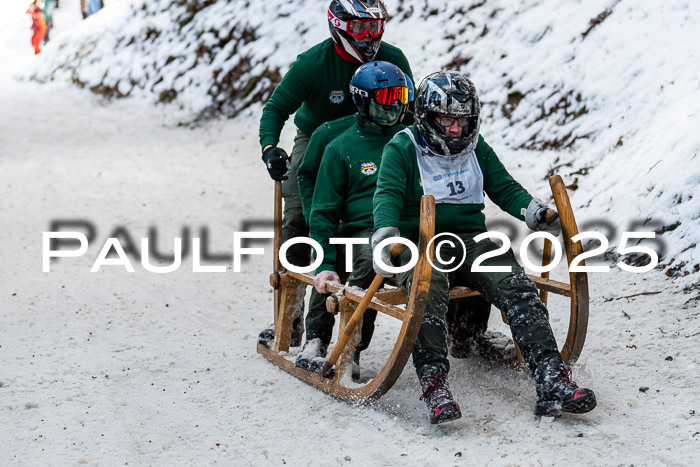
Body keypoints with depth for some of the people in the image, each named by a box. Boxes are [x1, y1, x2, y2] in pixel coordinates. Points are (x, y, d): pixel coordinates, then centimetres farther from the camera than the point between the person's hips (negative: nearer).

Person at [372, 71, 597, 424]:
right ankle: (433, 384, -48)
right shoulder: (403, 148, 4)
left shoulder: (476, 149, 19)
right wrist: (385, 235, -29)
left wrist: (534, 212, -5)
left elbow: (505, 189, 17)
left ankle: (552, 381, -34)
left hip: (471, 240, 4)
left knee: (515, 285, -24)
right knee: (429, 288, -39)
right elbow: (388, 194, -9)